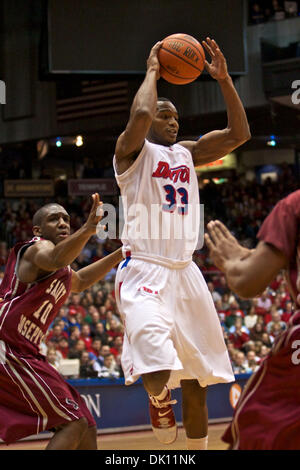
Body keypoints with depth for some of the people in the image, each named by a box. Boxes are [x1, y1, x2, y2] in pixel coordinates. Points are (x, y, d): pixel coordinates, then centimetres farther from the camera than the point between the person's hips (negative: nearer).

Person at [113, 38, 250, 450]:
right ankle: (159, 402, 6)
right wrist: (152, 71, -8)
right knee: (159, 373, -28)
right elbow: (140, 114, -24)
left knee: (197, 377, 10)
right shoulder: (132, 149, -2)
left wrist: (224, 80, 2)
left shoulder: (187, 152, 18)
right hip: (144, 272, -7)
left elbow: (239, 134, 10)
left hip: (185, 272, 7)